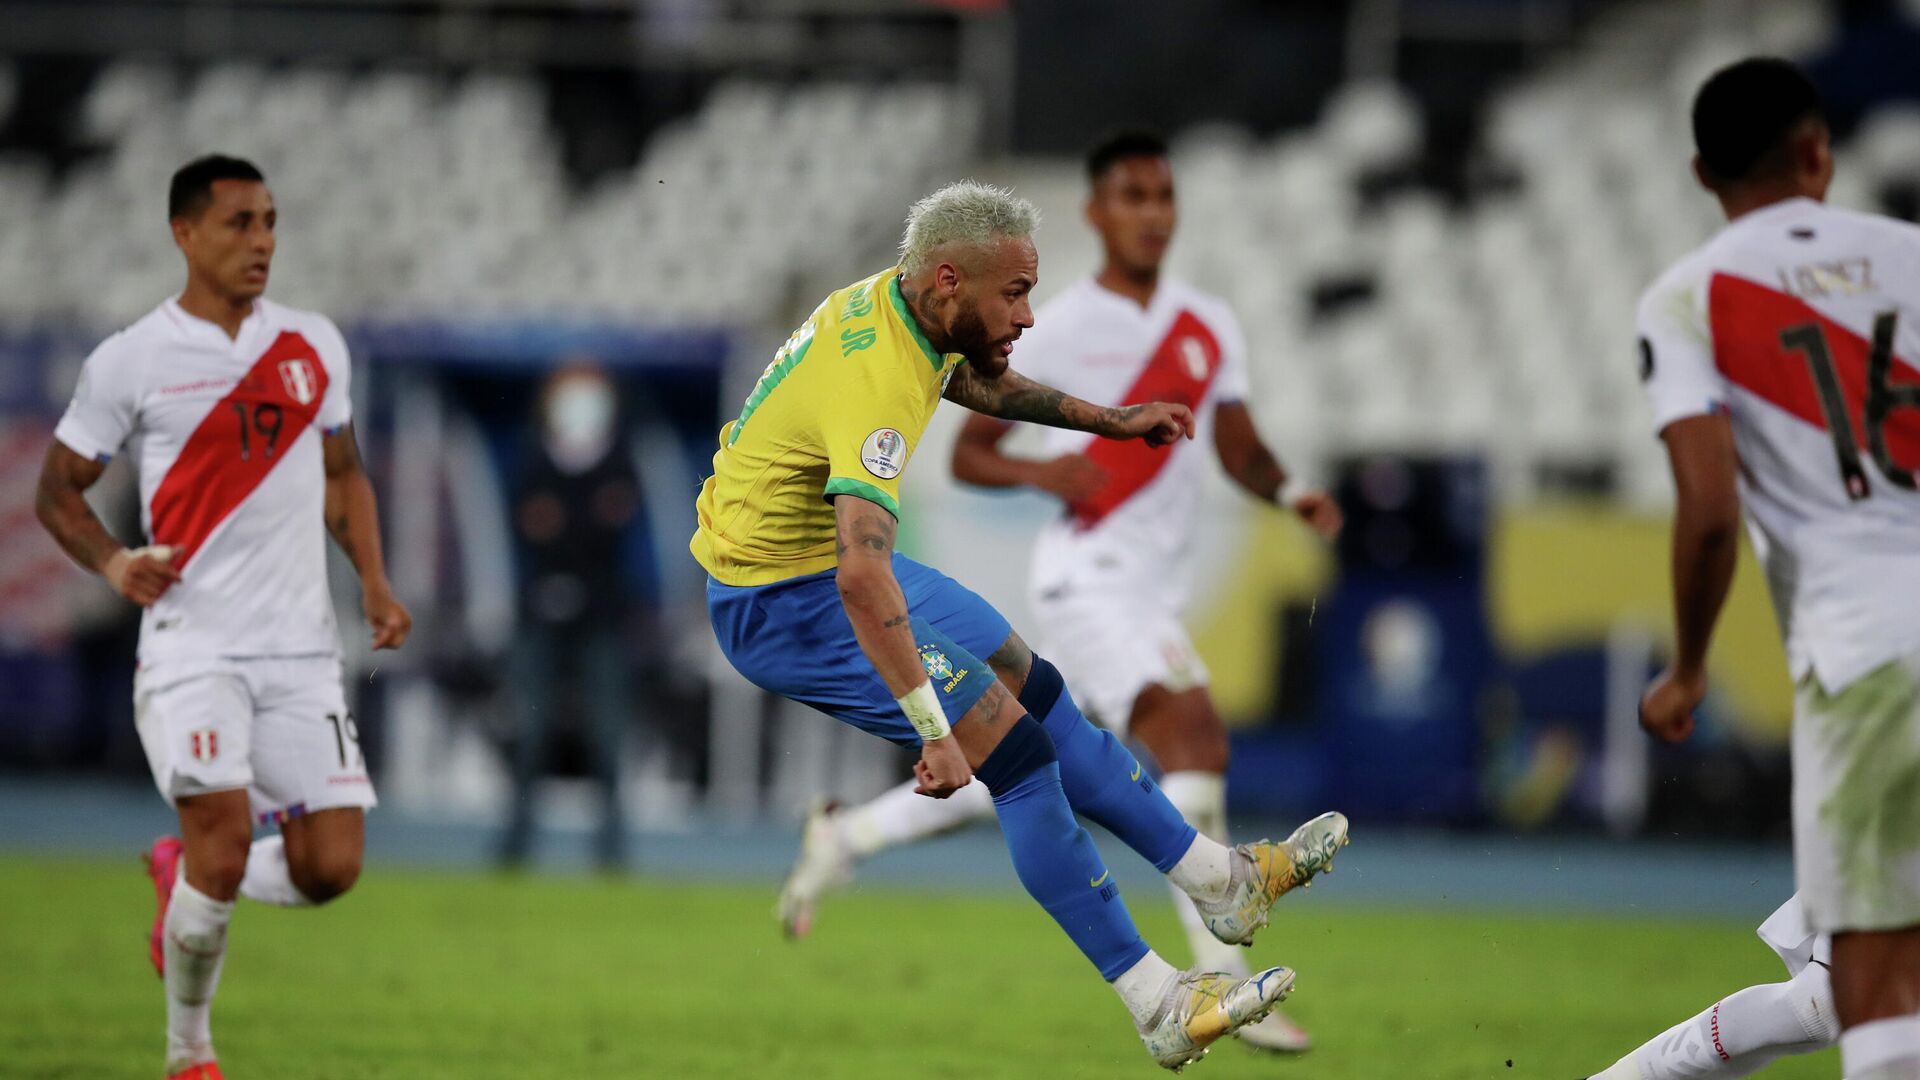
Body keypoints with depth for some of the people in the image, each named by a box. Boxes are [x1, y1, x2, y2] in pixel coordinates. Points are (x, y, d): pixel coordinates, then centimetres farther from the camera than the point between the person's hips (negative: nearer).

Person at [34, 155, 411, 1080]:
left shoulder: (314, 345, 9)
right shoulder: (131, 362, -3)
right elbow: (57, 488, 5)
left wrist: (374, 581, 7)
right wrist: (113, 563, -13)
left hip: (302, 648, 4)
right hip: (192, 646, -4)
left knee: (330, 867, -4)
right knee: (225, 837, -18)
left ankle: (186, 876, 27)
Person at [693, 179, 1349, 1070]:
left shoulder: (894, 300, -2)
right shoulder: (878, 381, -32)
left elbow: (974, 380, 25)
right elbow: (861, 578, -44)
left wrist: (1107, 421, 26)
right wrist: (936, 731, -48)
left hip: (822, 561, 10)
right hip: (781, 605, -10)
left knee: (1038, 694, 14)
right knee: (1018, 751, -14)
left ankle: (1220, 879, 24)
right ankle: (1159, 1007, -12)